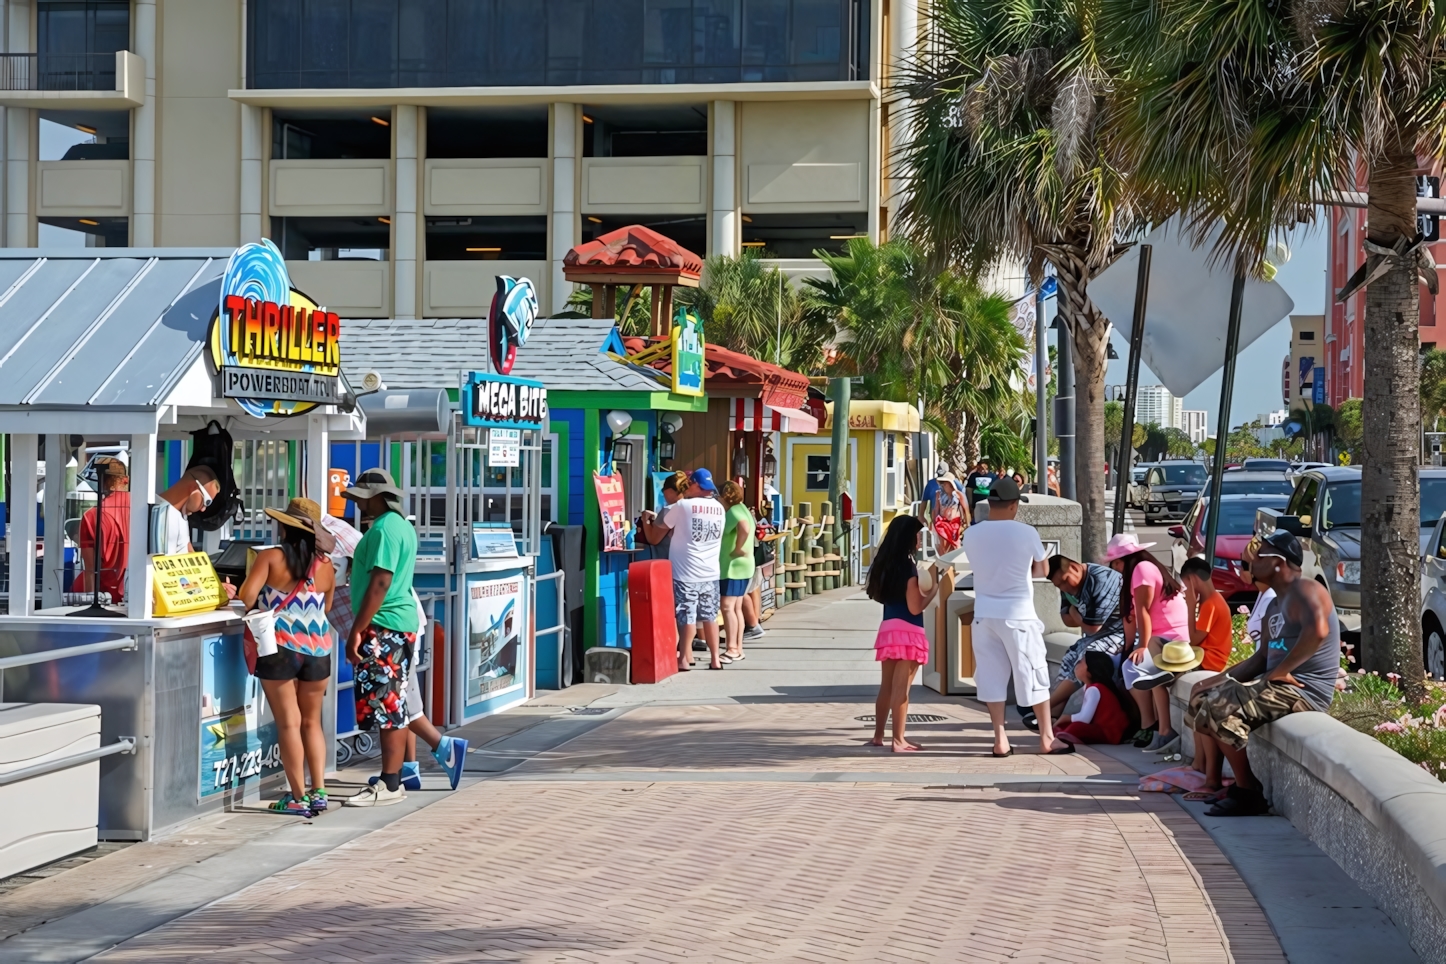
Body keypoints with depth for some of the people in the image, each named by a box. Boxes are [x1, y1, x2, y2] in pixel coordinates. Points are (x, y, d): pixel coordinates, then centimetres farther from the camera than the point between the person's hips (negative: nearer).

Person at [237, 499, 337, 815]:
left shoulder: (271, 557, -7)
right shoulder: (325, 566, 3)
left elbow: (246, 597, -12)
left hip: (279, 647, -3)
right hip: (317, 649, 3)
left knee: (289, 723, 2)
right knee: (312, 722, 15)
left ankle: (299, 797, 2)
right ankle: (319, 792, 11)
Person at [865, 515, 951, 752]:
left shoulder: (886, 563, 9)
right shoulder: (908, 567, -14)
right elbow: (915, 607, -16)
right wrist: (934, 585, -8)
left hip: (887, 628, 8)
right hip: (907, 631, -8)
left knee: (886, 687, 15)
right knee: (901, 689, -4)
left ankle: (878, 736, 20)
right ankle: (899, 740, -1)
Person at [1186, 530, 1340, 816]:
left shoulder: (1304, 591, -13)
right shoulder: (1275, 605, 19)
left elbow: (1318, 630, -33)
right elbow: (1261, 658, 22)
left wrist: (1279, 671, -25)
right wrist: (1220, 679, 10)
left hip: (1304, 692, -11)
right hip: (1278, 685, 11)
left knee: (1218, 707, -23)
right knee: (1201, 693, 13)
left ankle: (1248, 794, -15)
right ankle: (1212, 781, 11)